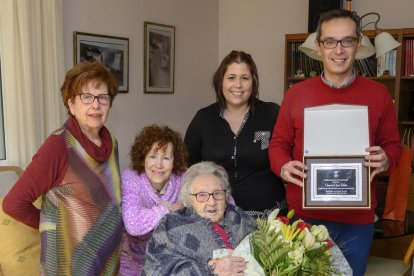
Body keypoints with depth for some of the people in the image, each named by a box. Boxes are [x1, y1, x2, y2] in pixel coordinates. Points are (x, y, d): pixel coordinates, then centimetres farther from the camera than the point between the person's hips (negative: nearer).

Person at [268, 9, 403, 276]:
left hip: (358, 220, 1)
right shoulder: (296, 94, -1)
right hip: (304, 215, 0)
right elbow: (279, 143, 5)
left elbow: (393, 145, 6)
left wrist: (386, 160, -16)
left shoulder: (379, 94, 0)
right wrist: (283, 167, -16)